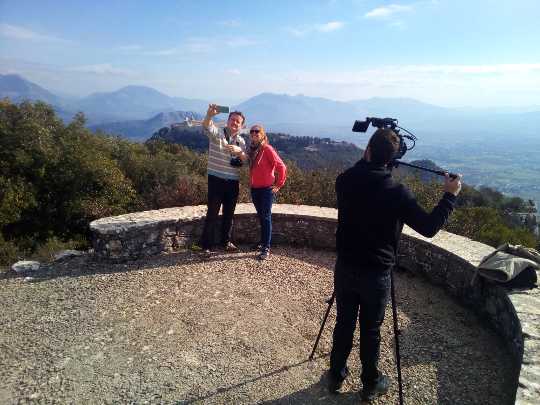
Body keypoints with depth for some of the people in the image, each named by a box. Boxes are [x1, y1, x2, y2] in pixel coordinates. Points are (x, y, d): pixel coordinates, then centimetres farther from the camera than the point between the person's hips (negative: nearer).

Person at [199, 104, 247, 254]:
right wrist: (210, 115, -46)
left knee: (229, 213, 13)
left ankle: (226, 241, 28)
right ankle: (206, 244, 7)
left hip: (233, 182, 5)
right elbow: (206, 126, -24)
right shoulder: (217, 133, -3)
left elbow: (245, 160, 3)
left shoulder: (241, 141, 12)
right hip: (216, 179, -5)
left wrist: (239, 151, -18)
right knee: (212, 213, -2)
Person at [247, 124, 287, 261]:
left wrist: (278, 185, -10)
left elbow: (281, 167, -14)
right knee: (261, 217, 15)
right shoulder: (252, 150, 12)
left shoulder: (267, 149, -10)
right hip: (254, 189, 7)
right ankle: (263, 242, 28)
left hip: (267, 189, -7)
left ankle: (266, 248, -2)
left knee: (266, 217, -5)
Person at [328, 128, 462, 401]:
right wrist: (450, 195, 1)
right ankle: (371, 384, 34)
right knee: (370, 330, 14)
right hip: (376, 273, -3)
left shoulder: (345, 180, -8)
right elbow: (429, 228, -9)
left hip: (345, 267, 3)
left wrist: (367, 159, 17)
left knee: (344, 324, 18)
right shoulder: (397, 192, -17)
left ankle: (336, 376, 35)